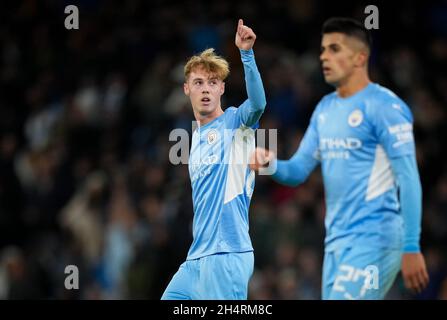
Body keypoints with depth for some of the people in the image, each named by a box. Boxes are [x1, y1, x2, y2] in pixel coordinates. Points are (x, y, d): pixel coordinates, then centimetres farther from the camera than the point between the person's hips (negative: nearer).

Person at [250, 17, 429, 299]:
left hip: (373, 239, -8)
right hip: (336, 240, 8)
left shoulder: (383, 106, -10)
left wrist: (411, 249, -18)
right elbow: (298, 170, 16)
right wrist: (270, 165, -8)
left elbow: (409, 181, -14)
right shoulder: (325, 108, 15)